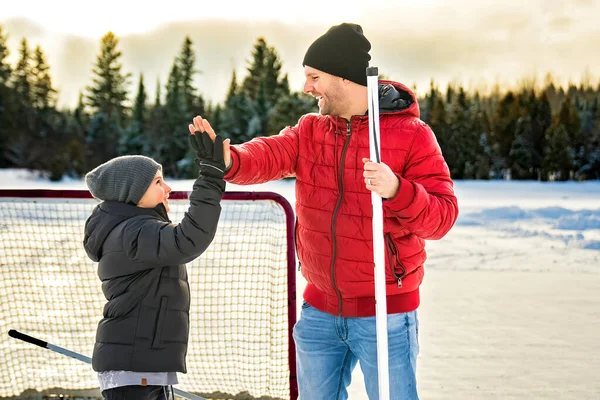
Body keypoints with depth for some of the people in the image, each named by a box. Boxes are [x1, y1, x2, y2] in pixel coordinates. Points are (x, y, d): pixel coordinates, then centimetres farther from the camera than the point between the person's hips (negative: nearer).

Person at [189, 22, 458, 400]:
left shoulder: (412, 134, -11)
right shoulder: (309, 130, 5)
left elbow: (442, 217, -14)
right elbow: (268, 155, -14)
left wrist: (396, 190, -33)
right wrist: (230, 160, -36)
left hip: (383, 313, -5)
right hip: (320, 309, 5)